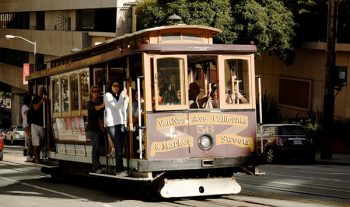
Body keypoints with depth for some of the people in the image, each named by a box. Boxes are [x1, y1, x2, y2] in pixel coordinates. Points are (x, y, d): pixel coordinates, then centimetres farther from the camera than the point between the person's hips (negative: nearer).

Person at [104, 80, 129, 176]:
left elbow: (123, 110, 14)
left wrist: (126, 99, 6)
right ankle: (119, 170, -14)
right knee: (118, 148, -12)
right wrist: (122, 95, -8)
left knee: (120, 148, 2)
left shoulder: (118, 96, 21)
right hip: (112, 124, -7)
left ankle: (120, 169, 4)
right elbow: (117, 106, -10)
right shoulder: (108, 95, 1)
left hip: (120, 123, 7)